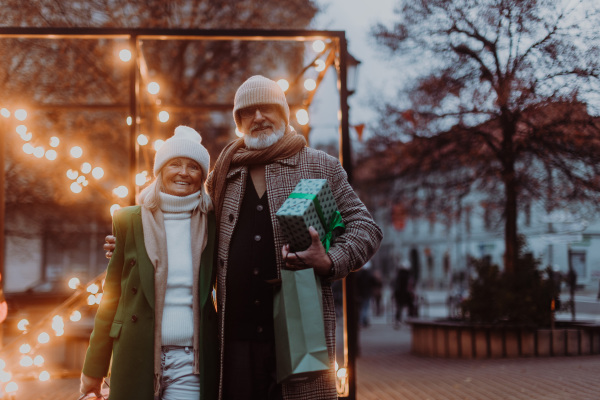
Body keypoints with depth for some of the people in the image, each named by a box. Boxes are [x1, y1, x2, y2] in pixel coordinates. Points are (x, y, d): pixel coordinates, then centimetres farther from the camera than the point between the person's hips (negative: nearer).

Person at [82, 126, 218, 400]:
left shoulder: (213, 222, 4)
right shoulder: (128, 221, 3)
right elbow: (111, 296, 6)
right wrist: (94, 367, 5)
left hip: (192, 364, 0)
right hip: (137, 360, 0)